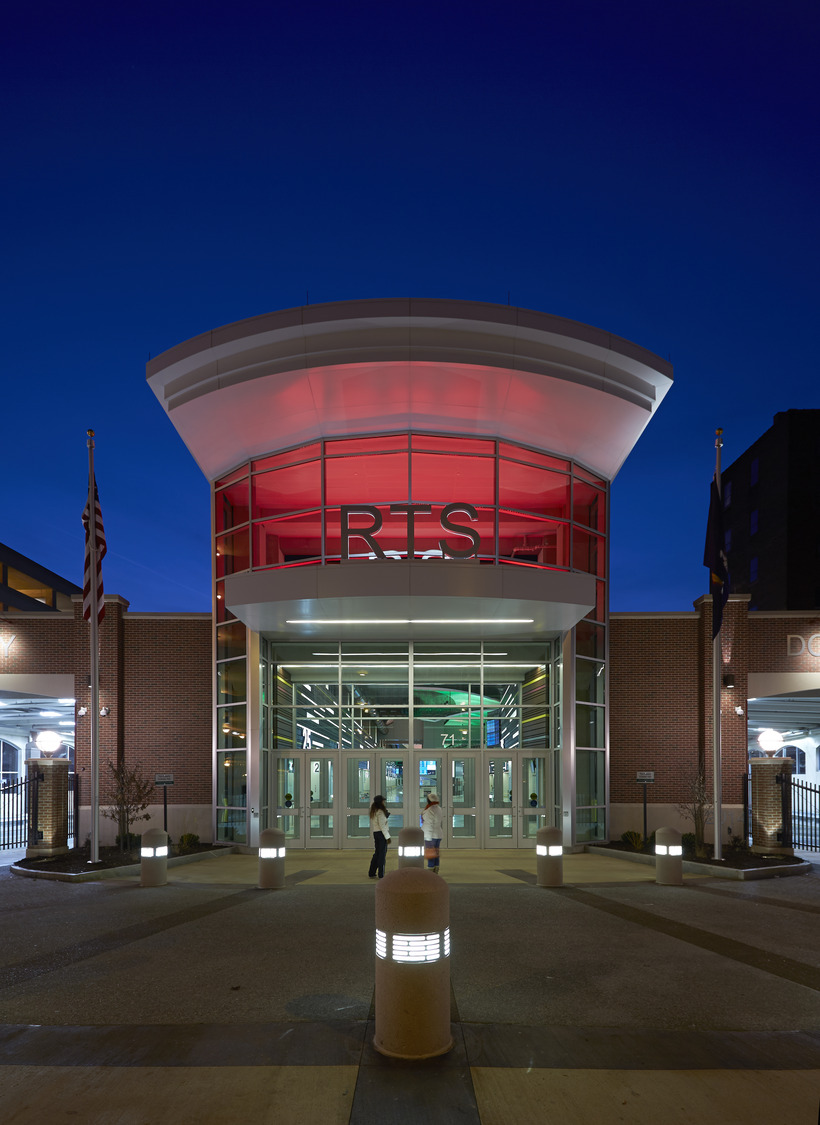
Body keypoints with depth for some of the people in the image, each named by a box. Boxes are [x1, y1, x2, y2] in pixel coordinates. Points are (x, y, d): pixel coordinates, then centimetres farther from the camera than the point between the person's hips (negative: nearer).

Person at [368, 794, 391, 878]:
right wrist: (387, 837, -17)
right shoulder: (380, 812, -15)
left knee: (377, 853, 16)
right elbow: (382, 825, -19)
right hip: (381, 833, -9)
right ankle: (381, 875, 2)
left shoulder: (373, 811, 13)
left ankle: (372, 873, 20)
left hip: (375, 833, 9)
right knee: (382, 854, -2)